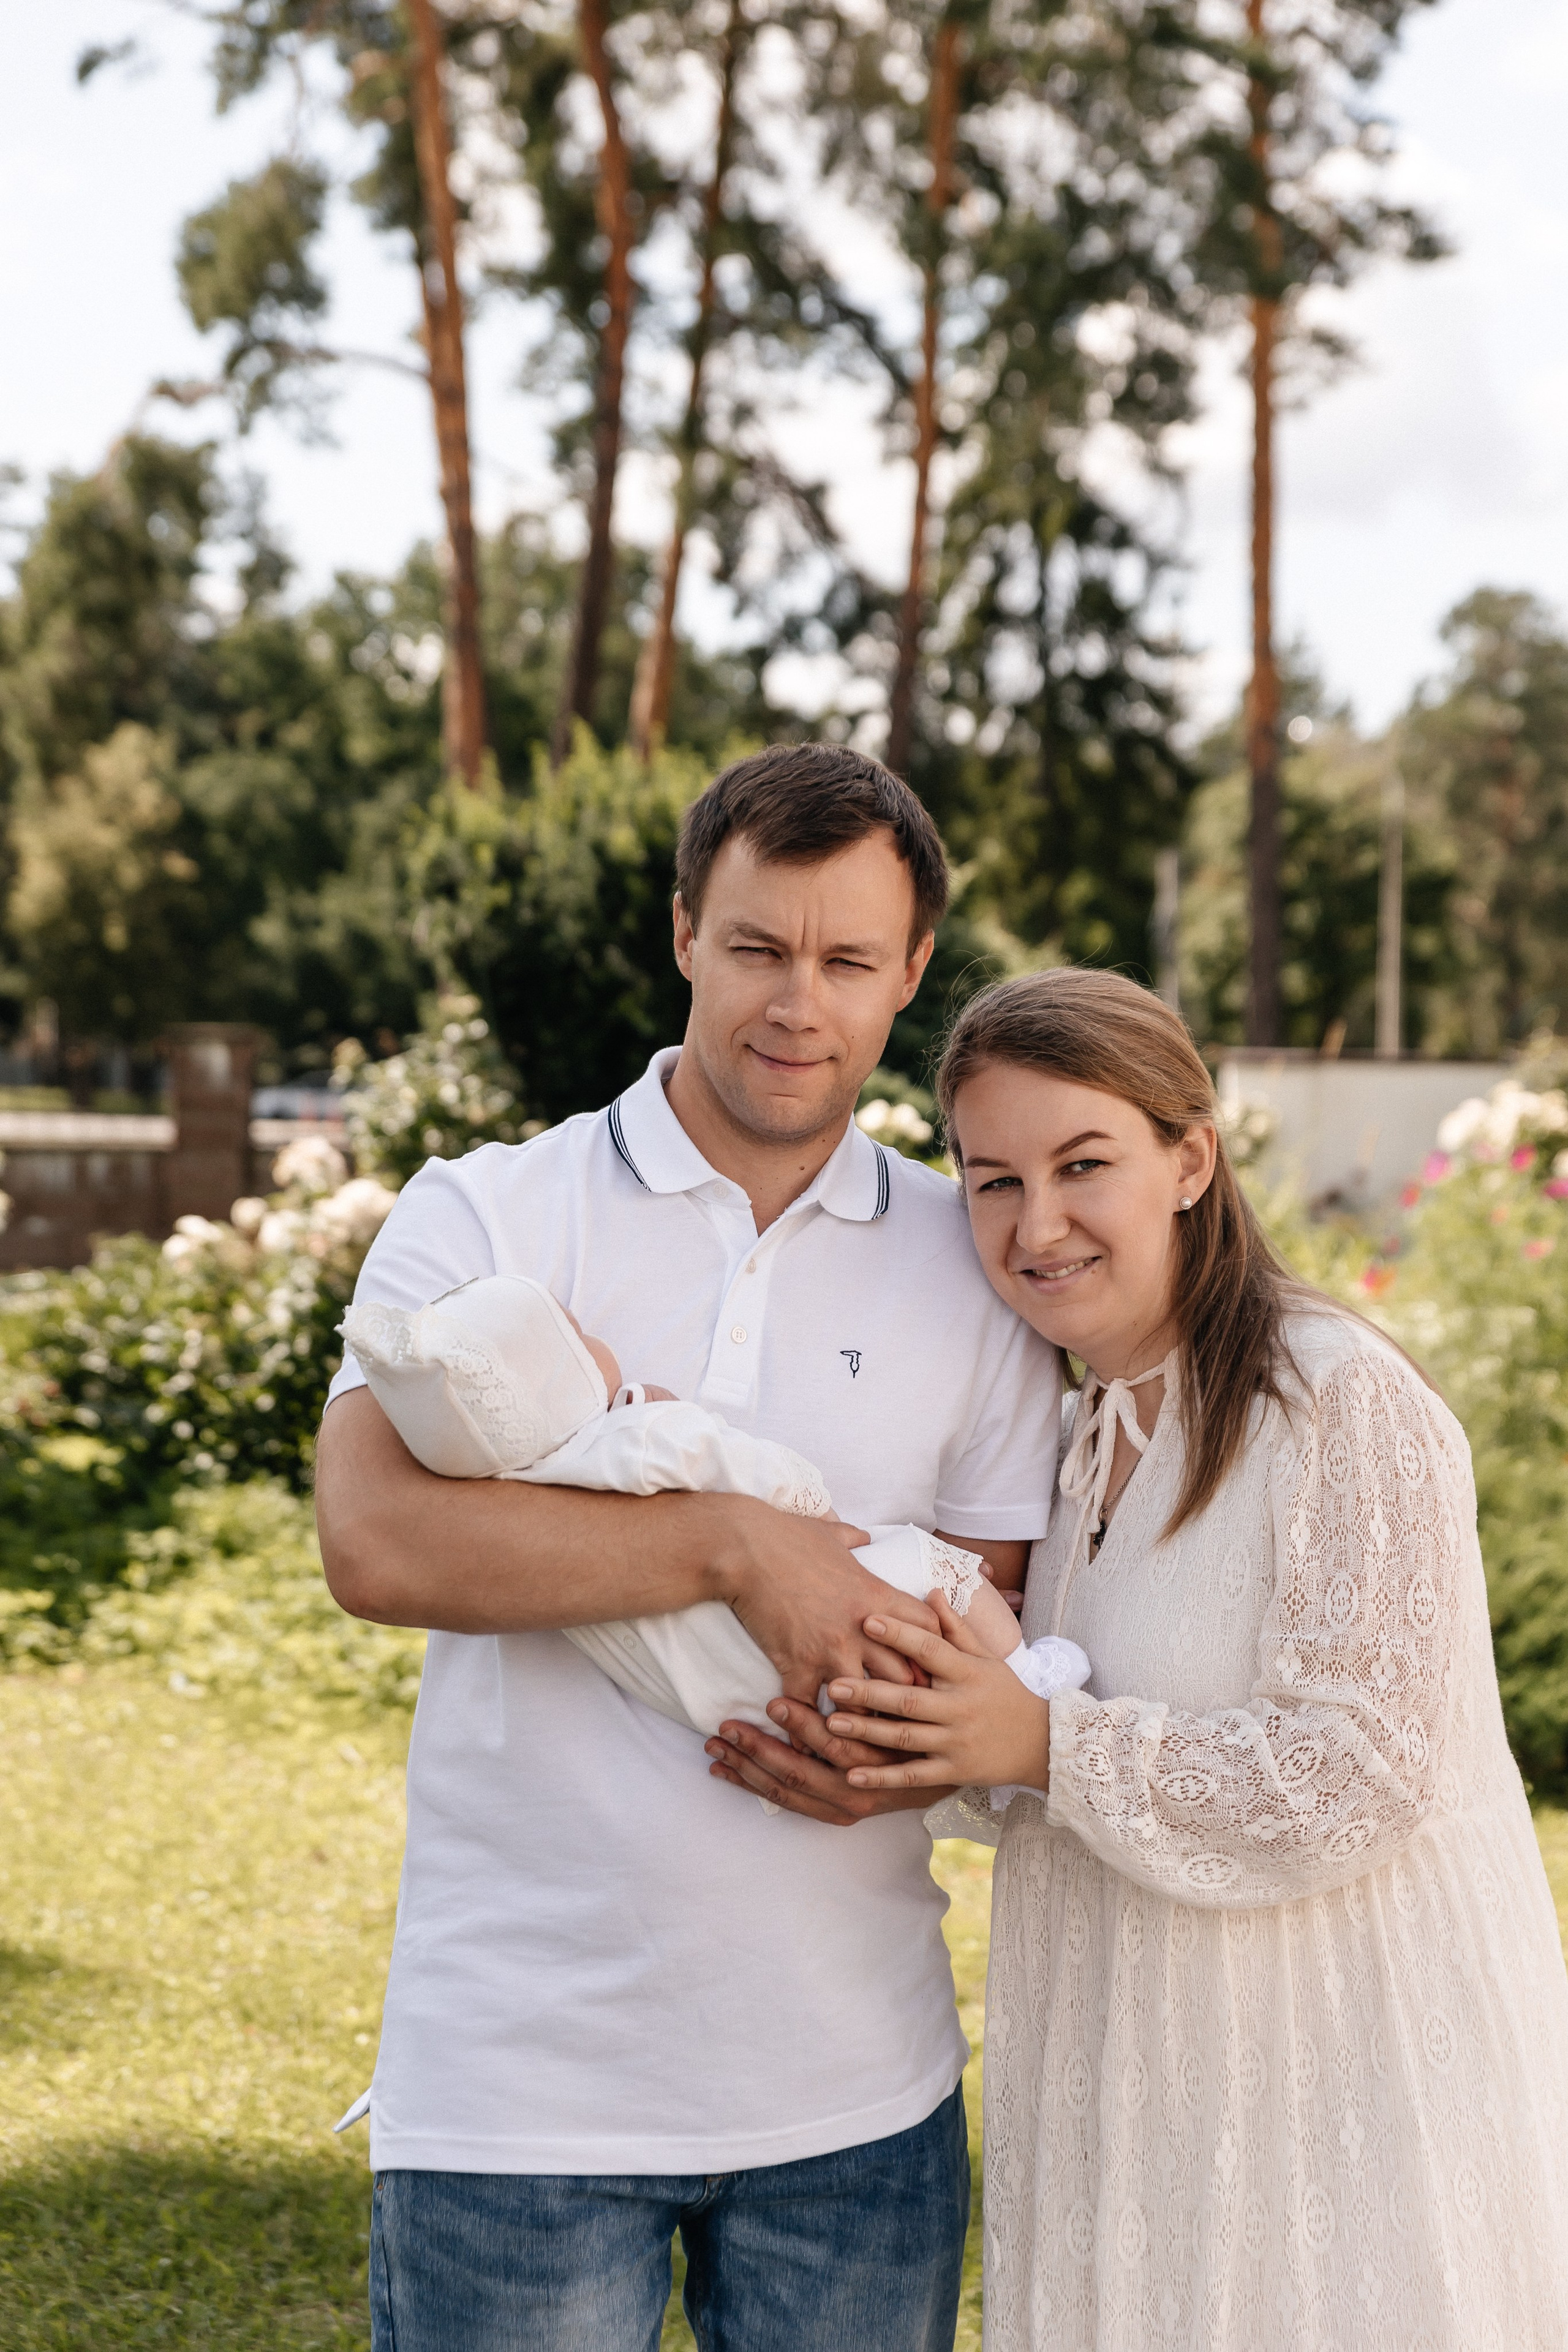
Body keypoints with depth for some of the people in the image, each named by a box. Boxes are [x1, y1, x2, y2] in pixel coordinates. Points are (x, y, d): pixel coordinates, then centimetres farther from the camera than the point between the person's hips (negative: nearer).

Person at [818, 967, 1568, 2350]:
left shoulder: (1341, 1400, -16)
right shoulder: (1084, 1431, 9)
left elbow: (1357, 1770, -20)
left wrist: (1046, 1747, -21)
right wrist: (918, 1756, -4)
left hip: (1348, 2069, -7)